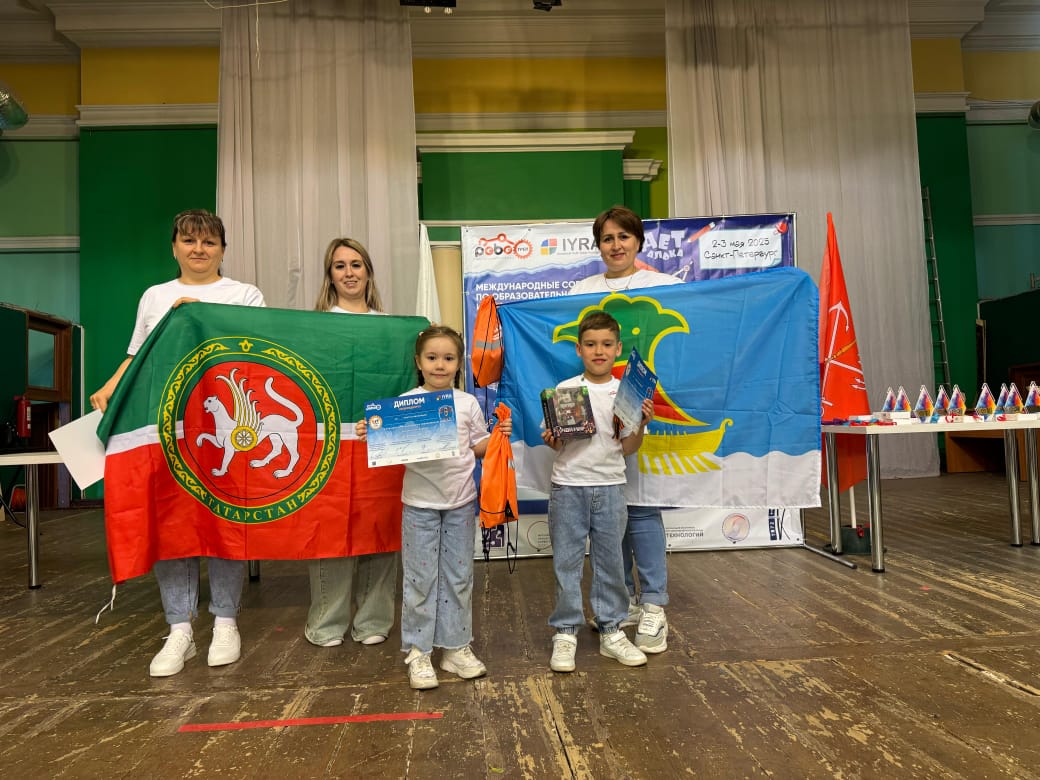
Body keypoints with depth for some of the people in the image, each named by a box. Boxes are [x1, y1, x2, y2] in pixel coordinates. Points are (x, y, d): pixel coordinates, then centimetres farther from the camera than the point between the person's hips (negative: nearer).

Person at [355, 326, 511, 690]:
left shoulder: (467, 403, 3)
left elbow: (478, 448, 9)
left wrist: (499, 435, -8)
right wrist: (369, 435, -20)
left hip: (461, 502, 3)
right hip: (420, 503, -2)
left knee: (459, 576, 11)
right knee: (420, 578, 4)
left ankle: (456, 647, 24)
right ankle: (418, 652, 17)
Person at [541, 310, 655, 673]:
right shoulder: (565, 389, 0)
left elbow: (628, 448, 2)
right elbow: (554, 442, 4)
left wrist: (641, 424, -15)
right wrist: (551, 439, -17)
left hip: (610, 486, 1)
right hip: (568, 485, -1)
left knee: (610, 562, 10)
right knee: (566, 561, 5)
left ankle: (611, 632, 24)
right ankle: (565, 633, 18)